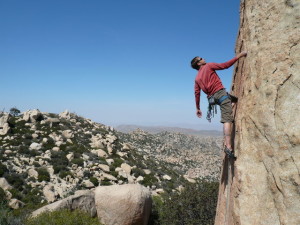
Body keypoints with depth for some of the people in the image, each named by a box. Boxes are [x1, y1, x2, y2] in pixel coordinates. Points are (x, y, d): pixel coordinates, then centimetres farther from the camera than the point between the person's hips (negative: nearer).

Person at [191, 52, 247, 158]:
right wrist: (238, 56, 9)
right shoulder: (209, 66, 5)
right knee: (227, 119, -15)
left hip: (211, 97, 7)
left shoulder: (197, 78, 18)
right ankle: (228, 146, -27)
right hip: (220, 93, -7)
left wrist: (197, 108, 17)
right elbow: (225, 65, 0)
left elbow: (197, 93, 13)